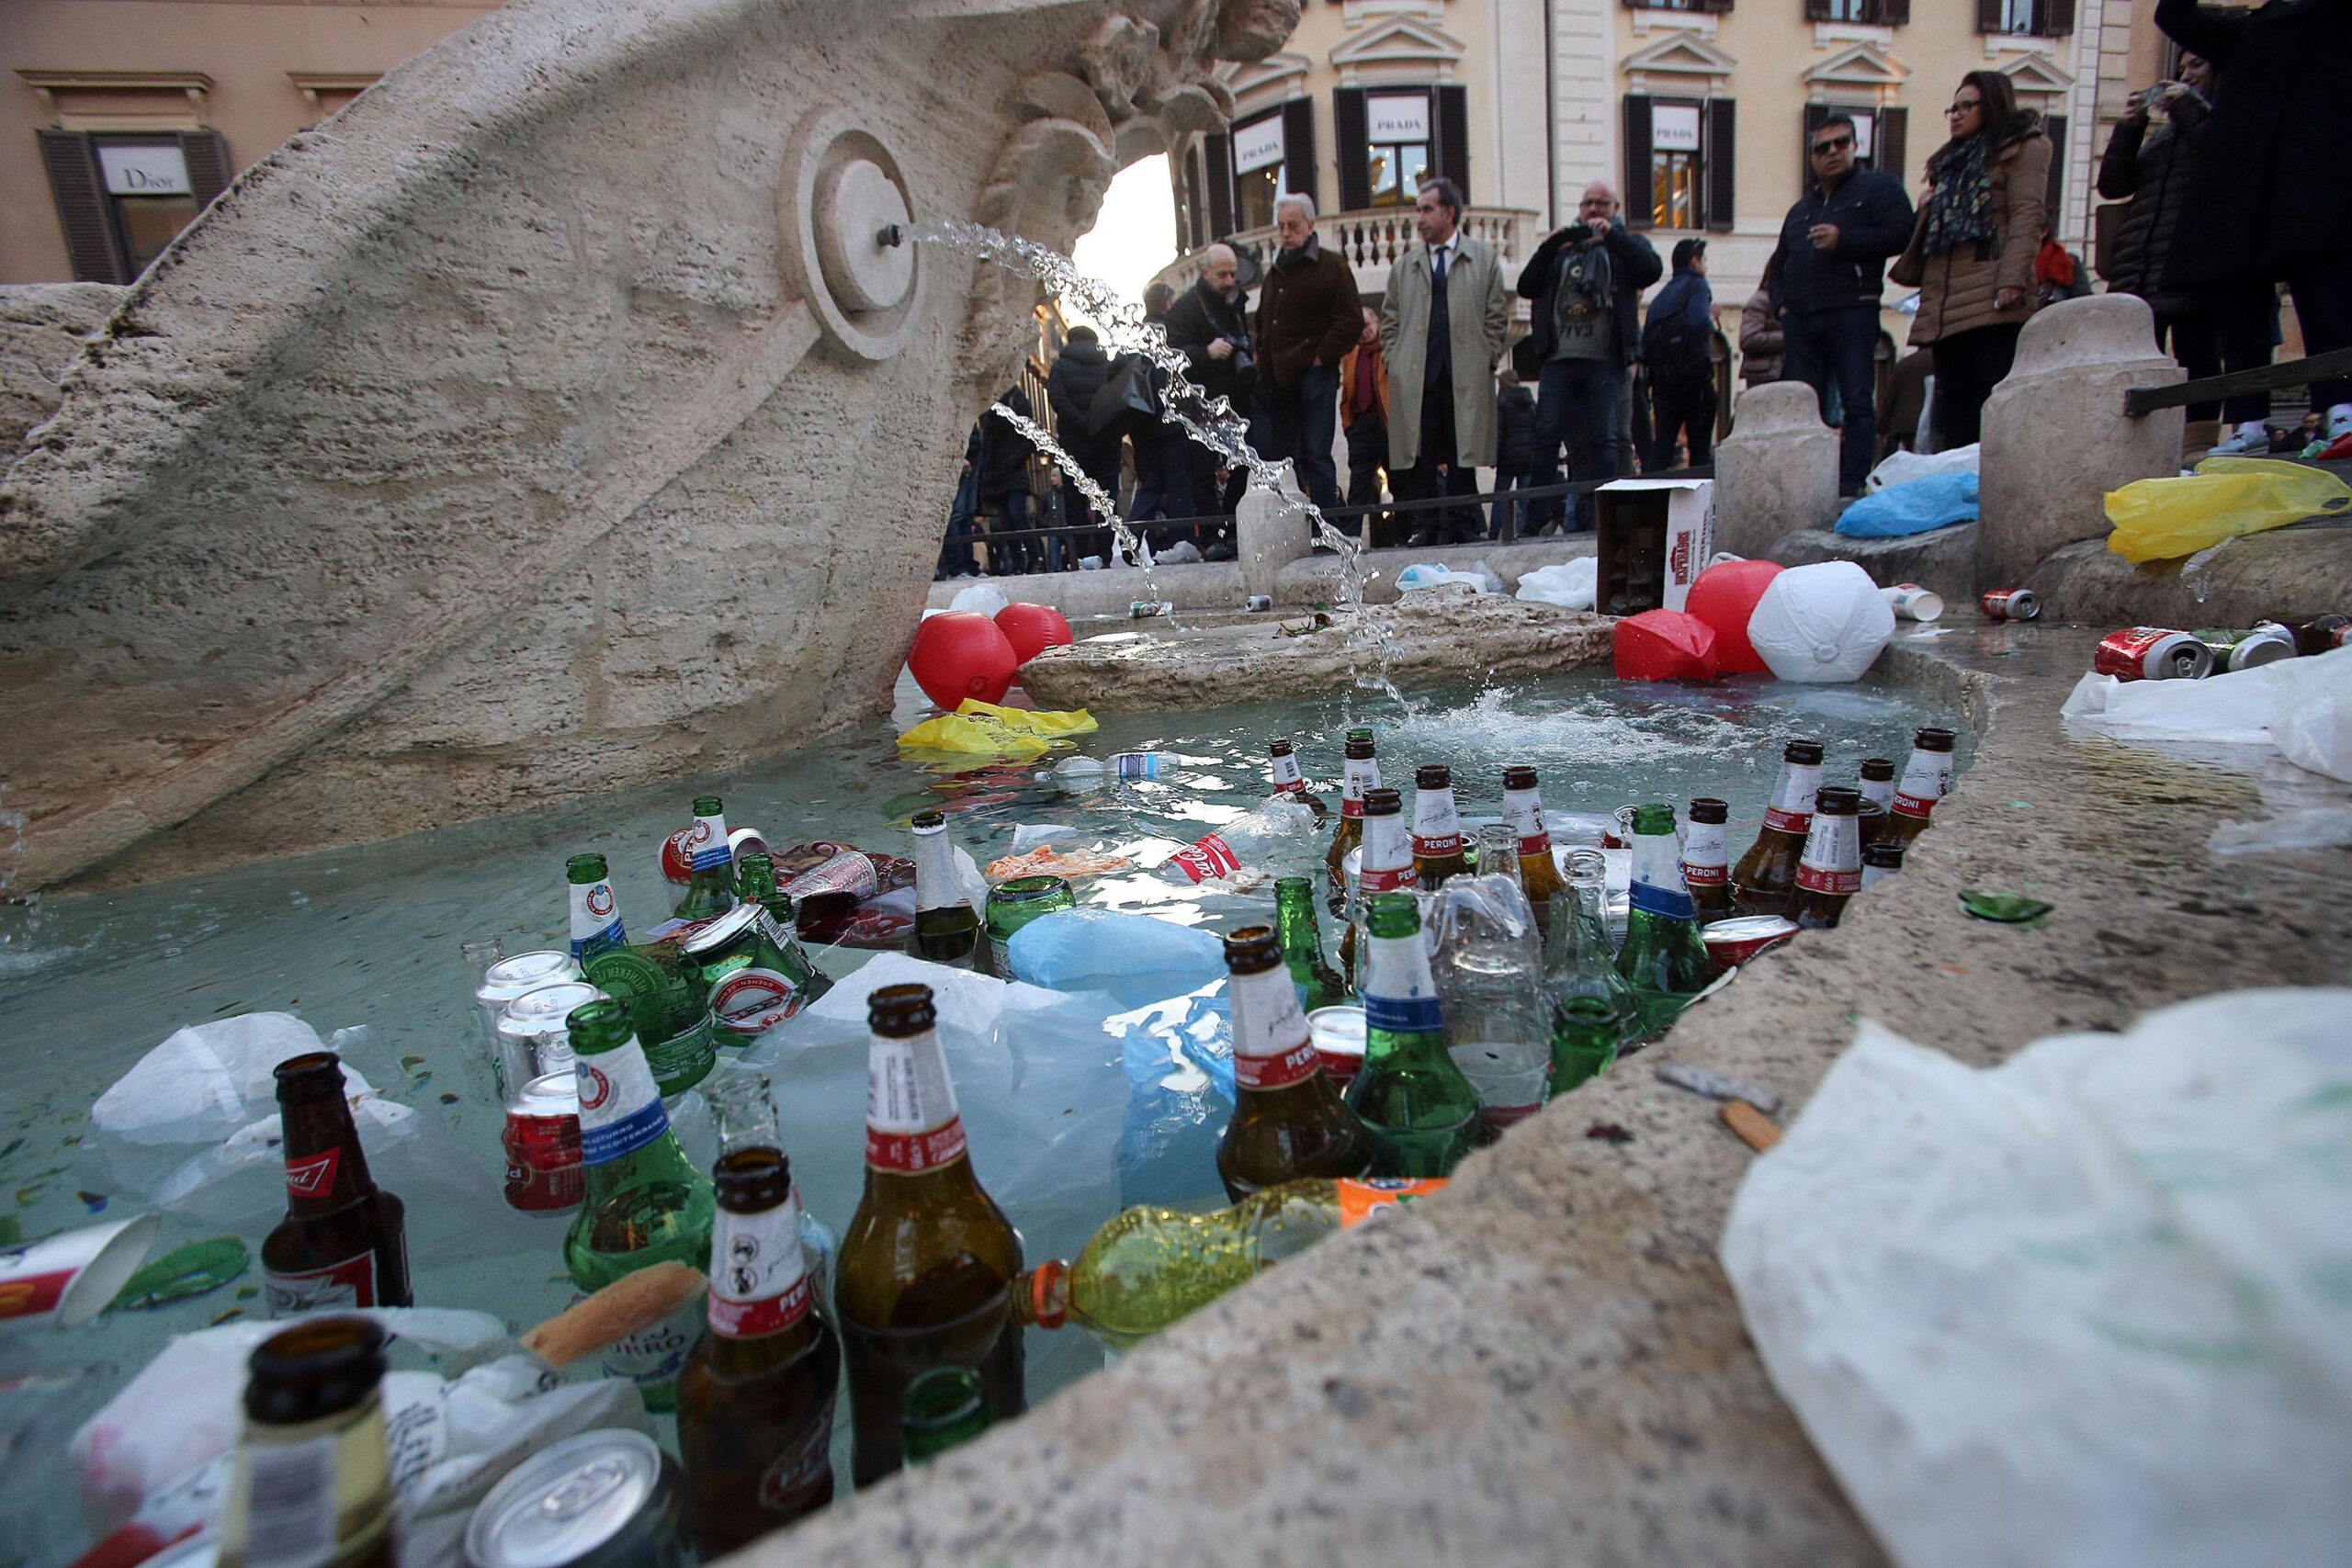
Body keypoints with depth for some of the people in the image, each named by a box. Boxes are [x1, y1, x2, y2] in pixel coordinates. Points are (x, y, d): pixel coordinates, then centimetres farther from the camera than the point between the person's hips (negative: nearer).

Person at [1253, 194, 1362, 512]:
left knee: (1316, 457, -9)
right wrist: (1265, 361, 15)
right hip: (1278, 379, 7)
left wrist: (1320, 358, -12)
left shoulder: (1331, 266, -1)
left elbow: (1351, 322, -7)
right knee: (1284, 458, 7)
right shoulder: (1275, 272, 20)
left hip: (1314, 376, -7)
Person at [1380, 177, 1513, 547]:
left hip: (1466, 377, -1)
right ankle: (1423, 527, 1)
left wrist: (1485, 360, -1)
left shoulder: (1484, 258, 11)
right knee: (1418, 455, -3)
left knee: (1463, 454, 0)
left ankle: (1462, 527, 6)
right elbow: (1389, 320, 18)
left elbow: (1497, 316, 9)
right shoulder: (1404, 266, 16)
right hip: (1416, 378, 2)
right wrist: (1394, 361, 5)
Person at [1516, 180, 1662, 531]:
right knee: (1546, 437, -8)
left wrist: (1611, 234, -8)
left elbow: (1652, 269, -5)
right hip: (1559, 361, 1)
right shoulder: (1561, 247, 22)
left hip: (1605, 361, -1)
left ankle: (1600, 516, 0)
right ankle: (1538, 517, -6)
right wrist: (1549, 248, -4)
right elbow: (1526, 287, 9)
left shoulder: (1626, 245, 16)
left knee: (1603, 440, -3)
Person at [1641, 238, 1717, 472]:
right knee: (1700, 443, 1)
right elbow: (1697, 323, -19)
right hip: (1692, 371, -6)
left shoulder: (1663, 293, 20)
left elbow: (1646, 340, 13)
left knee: (1662, 440, 6)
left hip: (1661, 373, 6)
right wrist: (1711, 319, 0)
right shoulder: (1696, 285, -1)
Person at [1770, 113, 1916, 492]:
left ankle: (1852, 486, -12)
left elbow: (1901, 233, -5)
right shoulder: (1800, 210, 27)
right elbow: (1777, 266, 32)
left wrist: (1843, 240, -13)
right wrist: (1781, 302, 13)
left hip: (1852, 313, -5)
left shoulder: (1880, 186, 10)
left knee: (1857, 403, -9)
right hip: (1800, 320, 5)